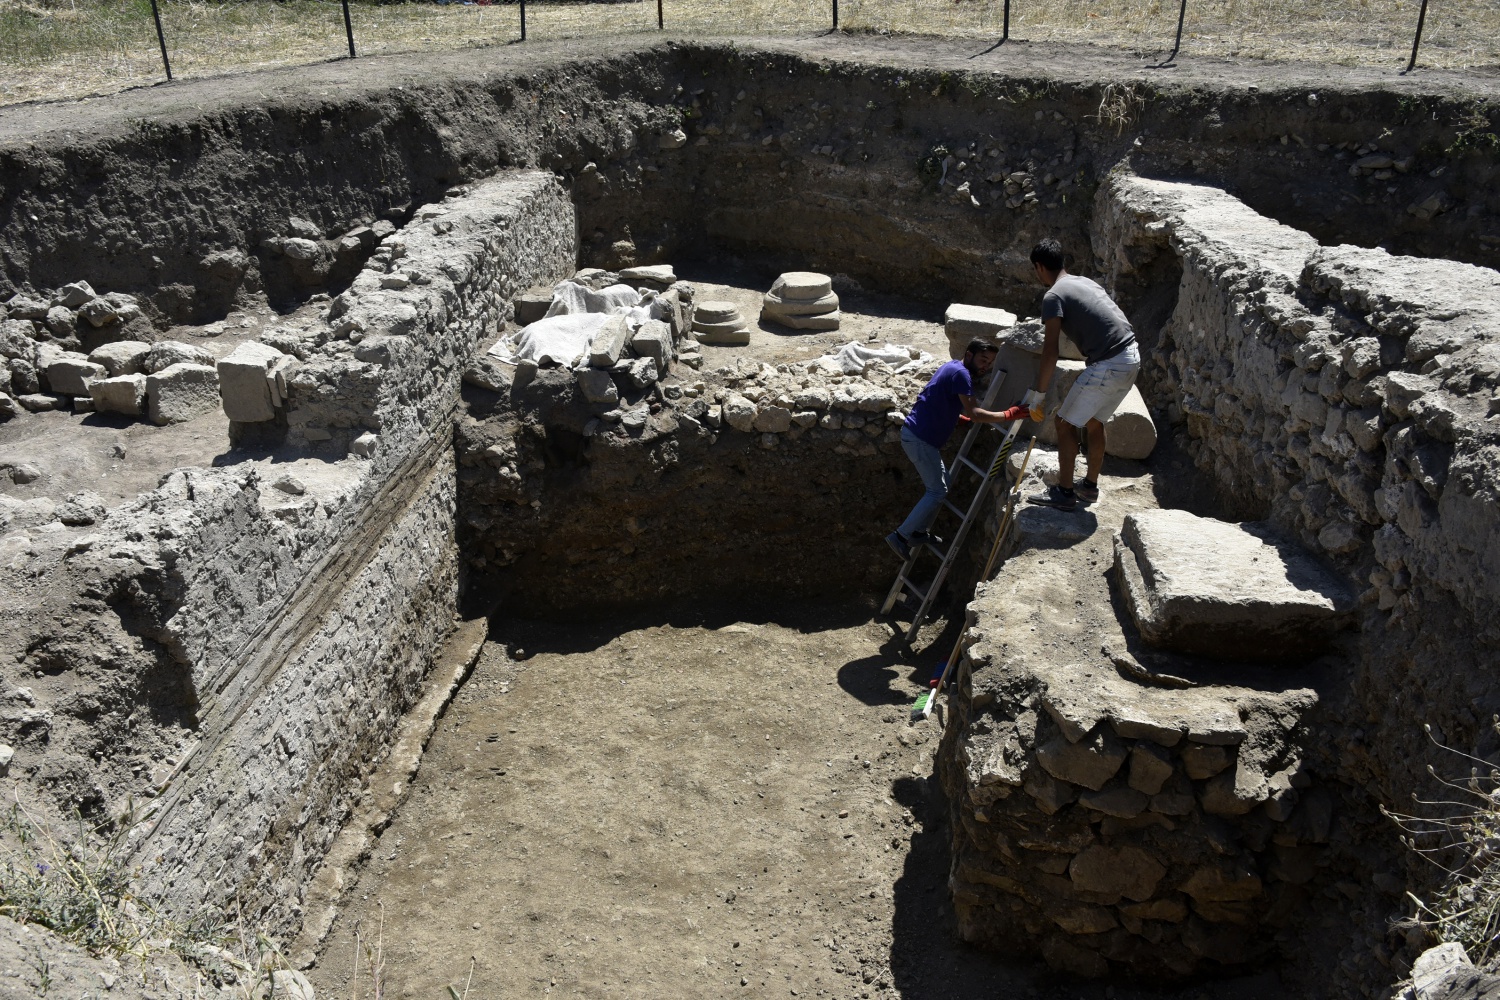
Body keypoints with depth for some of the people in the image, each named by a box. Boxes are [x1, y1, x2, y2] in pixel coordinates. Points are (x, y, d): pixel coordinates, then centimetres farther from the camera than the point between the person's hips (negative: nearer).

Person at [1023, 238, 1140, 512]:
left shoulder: (1054, 296, -7)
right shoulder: (1085, 282, 19)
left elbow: (1051, 351, -14)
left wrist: (1039, 391, -8)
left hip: (1108, 366, -9)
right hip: (1131, 358, 9)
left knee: (1066, 423, 3)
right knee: (1094, 422, 23)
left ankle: (1064, 493, 8)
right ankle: (1090, 486, 32)